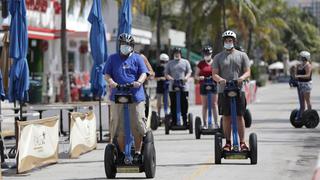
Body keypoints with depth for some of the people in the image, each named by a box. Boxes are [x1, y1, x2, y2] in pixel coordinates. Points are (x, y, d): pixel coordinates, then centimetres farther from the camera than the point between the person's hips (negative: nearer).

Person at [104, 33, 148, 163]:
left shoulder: (137, 58, 11)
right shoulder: (113, 58, 13)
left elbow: (143, 73, 2)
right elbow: (107, 74, 8)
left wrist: (139, 82, -19)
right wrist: (111, 82, -13)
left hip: (136, 97, -1)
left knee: (137, 125, -2)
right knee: (119, 126, 0)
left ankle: (138, 152, 7)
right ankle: (121, 153, 10)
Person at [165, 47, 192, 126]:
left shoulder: (185, 62, 14)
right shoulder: (169, 63, 15)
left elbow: (189, 72, 9)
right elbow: (166, 73, 10)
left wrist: (186, 77, -12)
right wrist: (170, 78, -10)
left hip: (183, 87, -1)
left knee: (184, 104, -3)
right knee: (173, 105, 0)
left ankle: (185, 121, 3)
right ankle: (174, 121, 5)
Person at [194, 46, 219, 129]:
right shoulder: (201, 64, 7)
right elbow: (196, 75, 7)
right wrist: (199, 77, -14)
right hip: (203, 86, 0)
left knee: (214, 104, -3)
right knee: (204, 105, 2)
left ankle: (216, 123, -1)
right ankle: (205, 124, 5)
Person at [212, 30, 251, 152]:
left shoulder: (242, 55, 10)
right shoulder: (218, 57, 10)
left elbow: (247, 72, 3)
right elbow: (214, 74, 2)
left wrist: (242, 78, -20)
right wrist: (220, 79, -21)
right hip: (223, 91, 1)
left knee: (239, 117, -3)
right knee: (226, 117, 2)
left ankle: (242, 142, 0)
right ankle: (228, 142, 8)